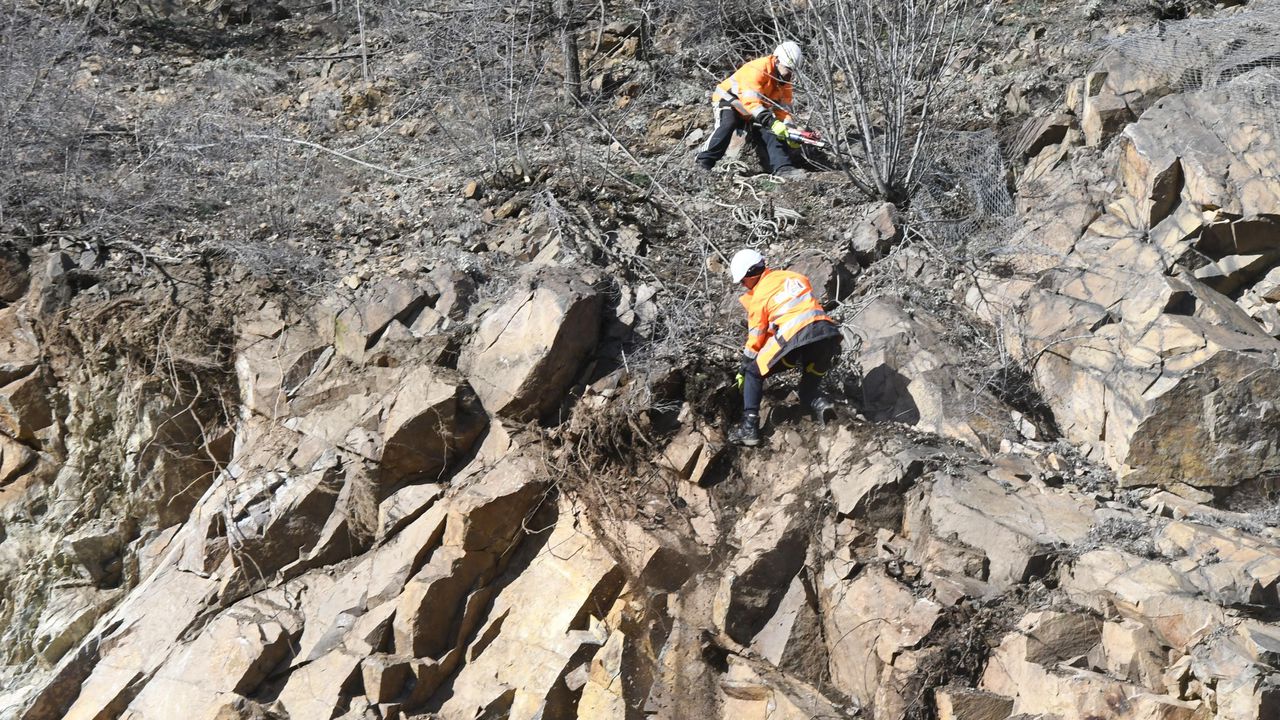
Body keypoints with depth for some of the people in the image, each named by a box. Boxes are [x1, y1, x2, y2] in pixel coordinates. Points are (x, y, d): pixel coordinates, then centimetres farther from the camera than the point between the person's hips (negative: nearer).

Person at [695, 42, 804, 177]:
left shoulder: (784, 80, -1)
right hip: (728, 100, -7)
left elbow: (783, 107, -2)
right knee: (727, 124, -34)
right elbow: (751, 100, -39)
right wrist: (771, 122, -47)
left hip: (752, 114, 7)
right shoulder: (758, 69, -28)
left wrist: (788, 129, -20)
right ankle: (704, 162, -32)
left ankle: (783, 168, -17)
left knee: (770, 135, -11)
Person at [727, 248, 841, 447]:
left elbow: (755, 340, 11)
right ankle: (820, 404, -13)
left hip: (795, 339, -5)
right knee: (809, 390, 22)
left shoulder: (758, 296, 8)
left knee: (753, 373, 15)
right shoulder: (795, 277, 23)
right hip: (827, 334, 6)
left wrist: (743, 372, 23)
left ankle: (750, 428, 5)